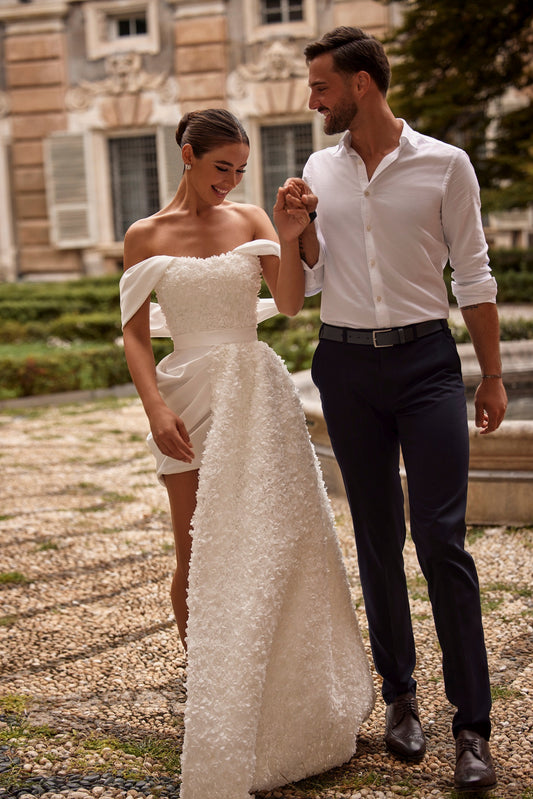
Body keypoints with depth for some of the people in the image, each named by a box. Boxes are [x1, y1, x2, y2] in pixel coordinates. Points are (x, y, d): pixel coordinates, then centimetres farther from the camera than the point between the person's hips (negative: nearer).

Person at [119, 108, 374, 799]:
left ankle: (294, 703, 15)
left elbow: (289, 303, -2)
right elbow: (135, 334, 1)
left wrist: (289, 241, -18)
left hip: (257, 391, 1)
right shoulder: (146, 236, 3)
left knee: (274, 537, 1)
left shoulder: (251, 221, 7)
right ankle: (202, 684, 20)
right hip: (190, 396, -1)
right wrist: (156, 408, -11)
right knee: (196, 550, 2)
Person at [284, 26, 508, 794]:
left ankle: (473, 727, -1)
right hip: (346, 364, 4)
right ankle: (400, 697, 22)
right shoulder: (321, 169, 8)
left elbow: (473, 275, 1)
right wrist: (299, 223, -8)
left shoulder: (445, 165, -2)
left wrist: (493, 376, 1)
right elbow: (313, 278, 10)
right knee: (377, 539, 9)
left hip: (426, 359, -3)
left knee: (442, 538, -9)